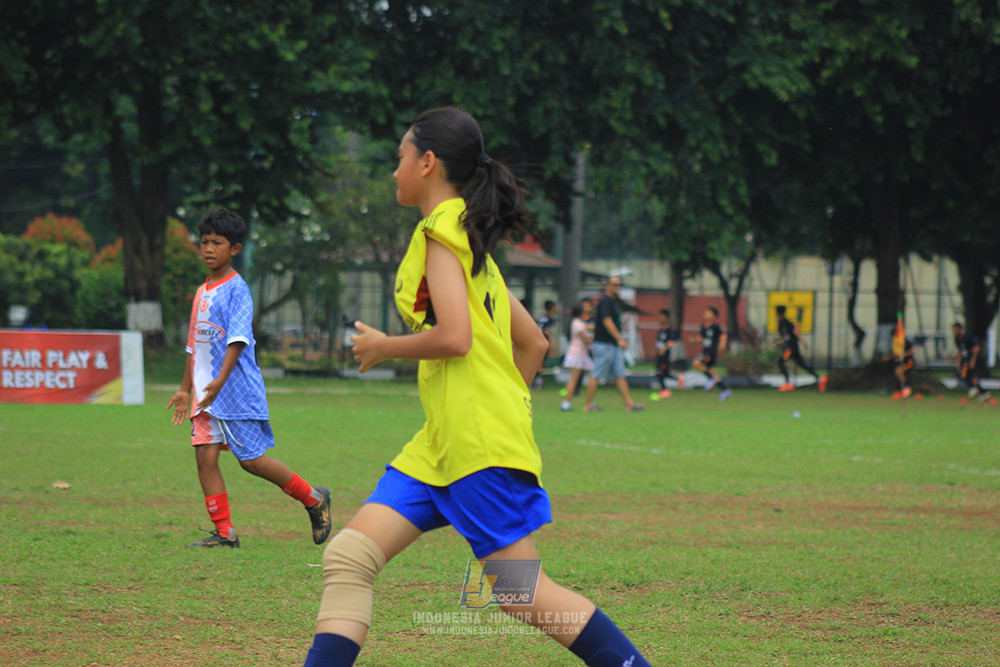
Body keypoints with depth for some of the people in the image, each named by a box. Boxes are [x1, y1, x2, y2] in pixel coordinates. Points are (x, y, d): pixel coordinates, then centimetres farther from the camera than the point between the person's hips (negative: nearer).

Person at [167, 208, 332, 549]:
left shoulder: (237, 288, -9)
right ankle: (224, 531, 0)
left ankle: (314, 498, 14)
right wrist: (185, 389, 22)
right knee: (205, 454, -4)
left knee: (251, 459, -4)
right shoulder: (202, 292, 16)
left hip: (238, 391, -7)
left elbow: (237, 340, -18)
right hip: (207, 392, 7)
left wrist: (220, 381, -29)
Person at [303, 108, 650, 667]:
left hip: (480, 444, -10)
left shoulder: (442, 231, -7)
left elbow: (453, 337, -20)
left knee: (525, 597, -6)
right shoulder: (470, 238, 21)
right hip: (442, 443, 10)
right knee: (349, 556, -1)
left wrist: (383, 347, -5)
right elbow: (533, 343, 24)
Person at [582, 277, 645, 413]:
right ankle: (588, 405, 3)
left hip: (614, 345, 10)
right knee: (596, 376, -3)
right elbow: (607, 321, -23)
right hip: (604, 344, -10)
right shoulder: (605, 301, -13)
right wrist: (620, 338, -29)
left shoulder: (613, 301, 16)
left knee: (620, 375, 6)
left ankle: (629, 404, 5)